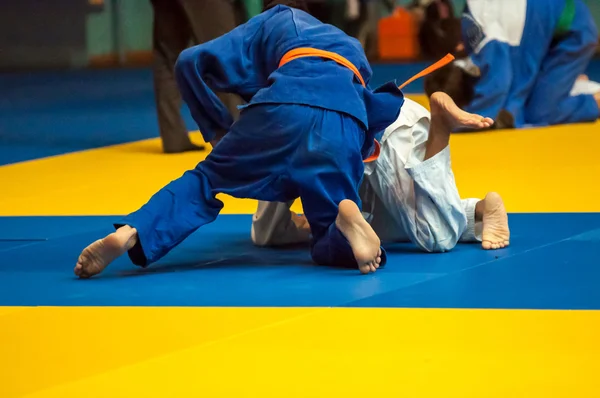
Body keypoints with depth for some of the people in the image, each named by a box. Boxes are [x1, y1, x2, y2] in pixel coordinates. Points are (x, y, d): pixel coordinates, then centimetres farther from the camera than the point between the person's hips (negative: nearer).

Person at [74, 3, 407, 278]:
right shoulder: (351, 50, 46)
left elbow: (193, 64, 25)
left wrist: (220, 127, 32)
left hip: (285, 101, -1)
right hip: (348, 119, 2)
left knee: (208, 180, 18)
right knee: (335, 248, 11)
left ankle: (133, 232, -9)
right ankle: (344, 216, -26)